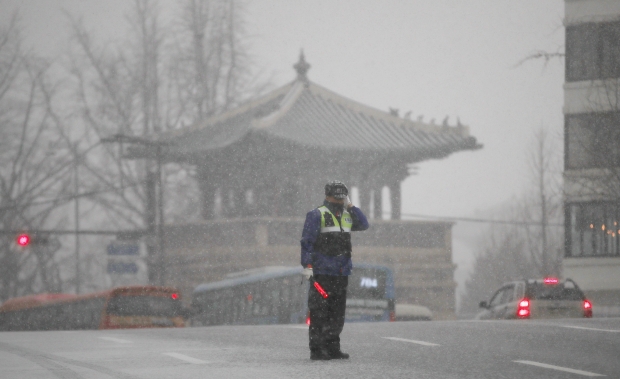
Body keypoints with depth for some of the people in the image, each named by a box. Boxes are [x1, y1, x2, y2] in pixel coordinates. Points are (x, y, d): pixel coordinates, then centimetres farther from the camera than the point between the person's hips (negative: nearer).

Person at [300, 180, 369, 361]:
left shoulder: (347, 215, 18)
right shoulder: (316, 215, -2)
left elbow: (364, 224, 5)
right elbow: (307, 242, -7)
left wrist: (350, 206, 3)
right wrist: (307, 265, -15)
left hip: (341, 274, 7)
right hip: (322, 273, -7)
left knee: (338, 313, 10)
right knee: (319, 313, -7)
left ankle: (332, 348, 17)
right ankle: (317, 350, -7)